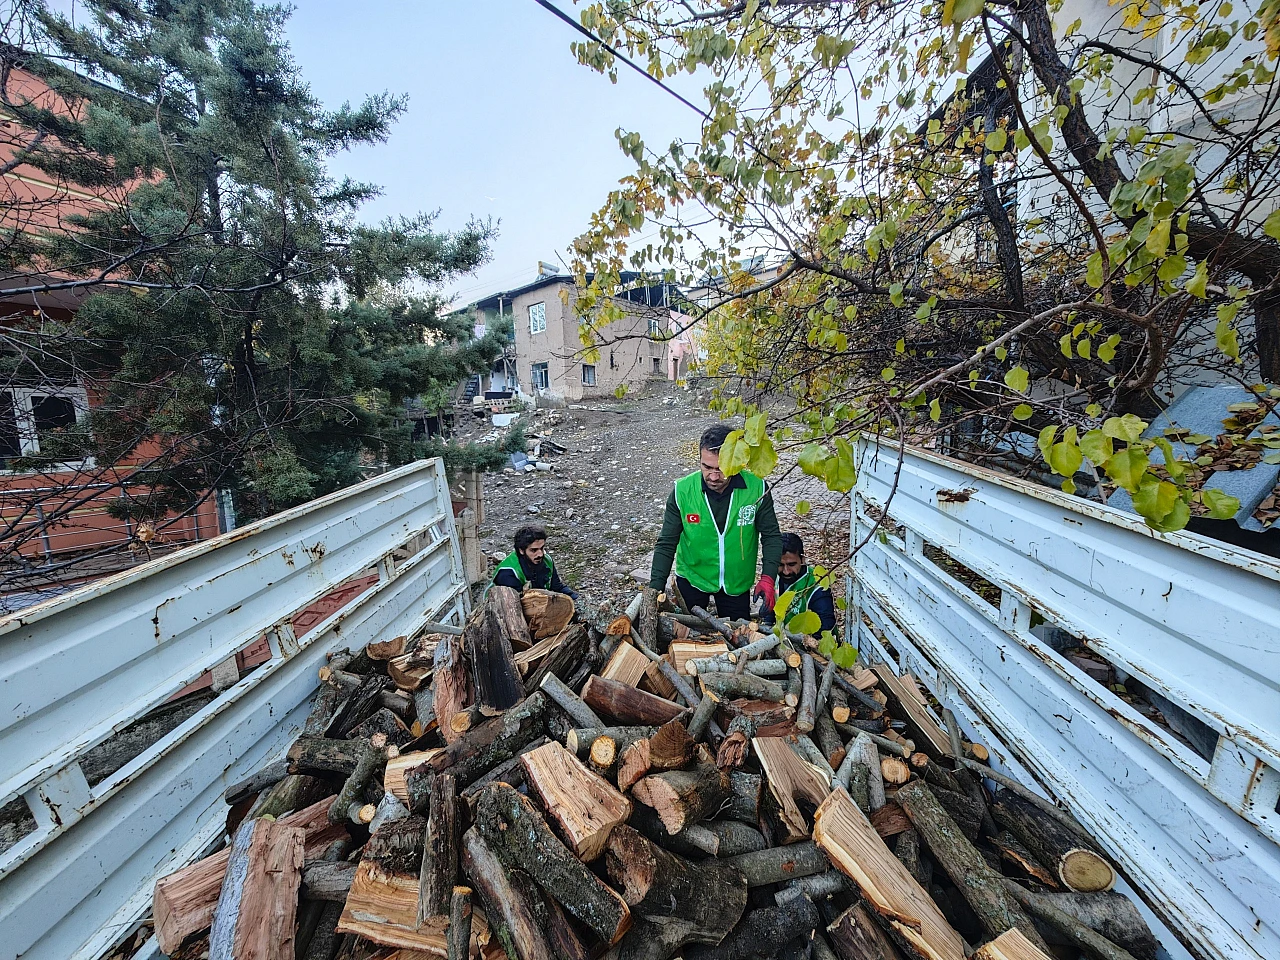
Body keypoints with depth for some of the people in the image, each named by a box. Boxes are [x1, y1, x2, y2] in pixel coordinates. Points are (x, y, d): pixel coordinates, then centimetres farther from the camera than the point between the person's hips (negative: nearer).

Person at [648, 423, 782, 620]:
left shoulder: (757, 488, -19)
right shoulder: (682, 491, -20)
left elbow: (771, 536, -8)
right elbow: (666, 544, -14)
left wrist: (767, 578, -19)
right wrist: (655, 590, -21)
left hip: (737, 581, 1)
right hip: (692, 578, 0)